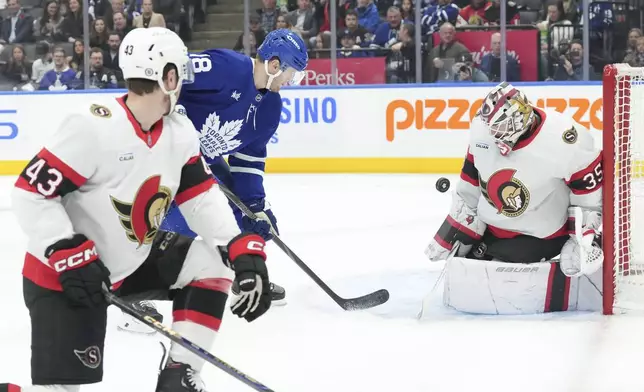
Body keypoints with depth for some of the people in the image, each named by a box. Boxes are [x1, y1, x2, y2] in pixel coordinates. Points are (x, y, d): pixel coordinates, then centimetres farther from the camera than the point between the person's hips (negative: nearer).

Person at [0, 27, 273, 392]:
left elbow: (203, 198, 0)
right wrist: (71, 256, -28)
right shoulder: (93, 127, -26)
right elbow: (31, 193, -24)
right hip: (61, 272, -8)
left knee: (213, 261, 2)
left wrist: (245, 250, -13)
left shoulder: (180, 131, -3)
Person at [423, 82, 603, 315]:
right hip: (491, 228, 7)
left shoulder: (565, 142, -30)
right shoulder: (483, 128, -13)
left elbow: (590, 191, -16)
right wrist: (452, 231, 8)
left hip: (540, 235, -7)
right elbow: (470, 184, 4)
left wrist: (583, 238, -20)